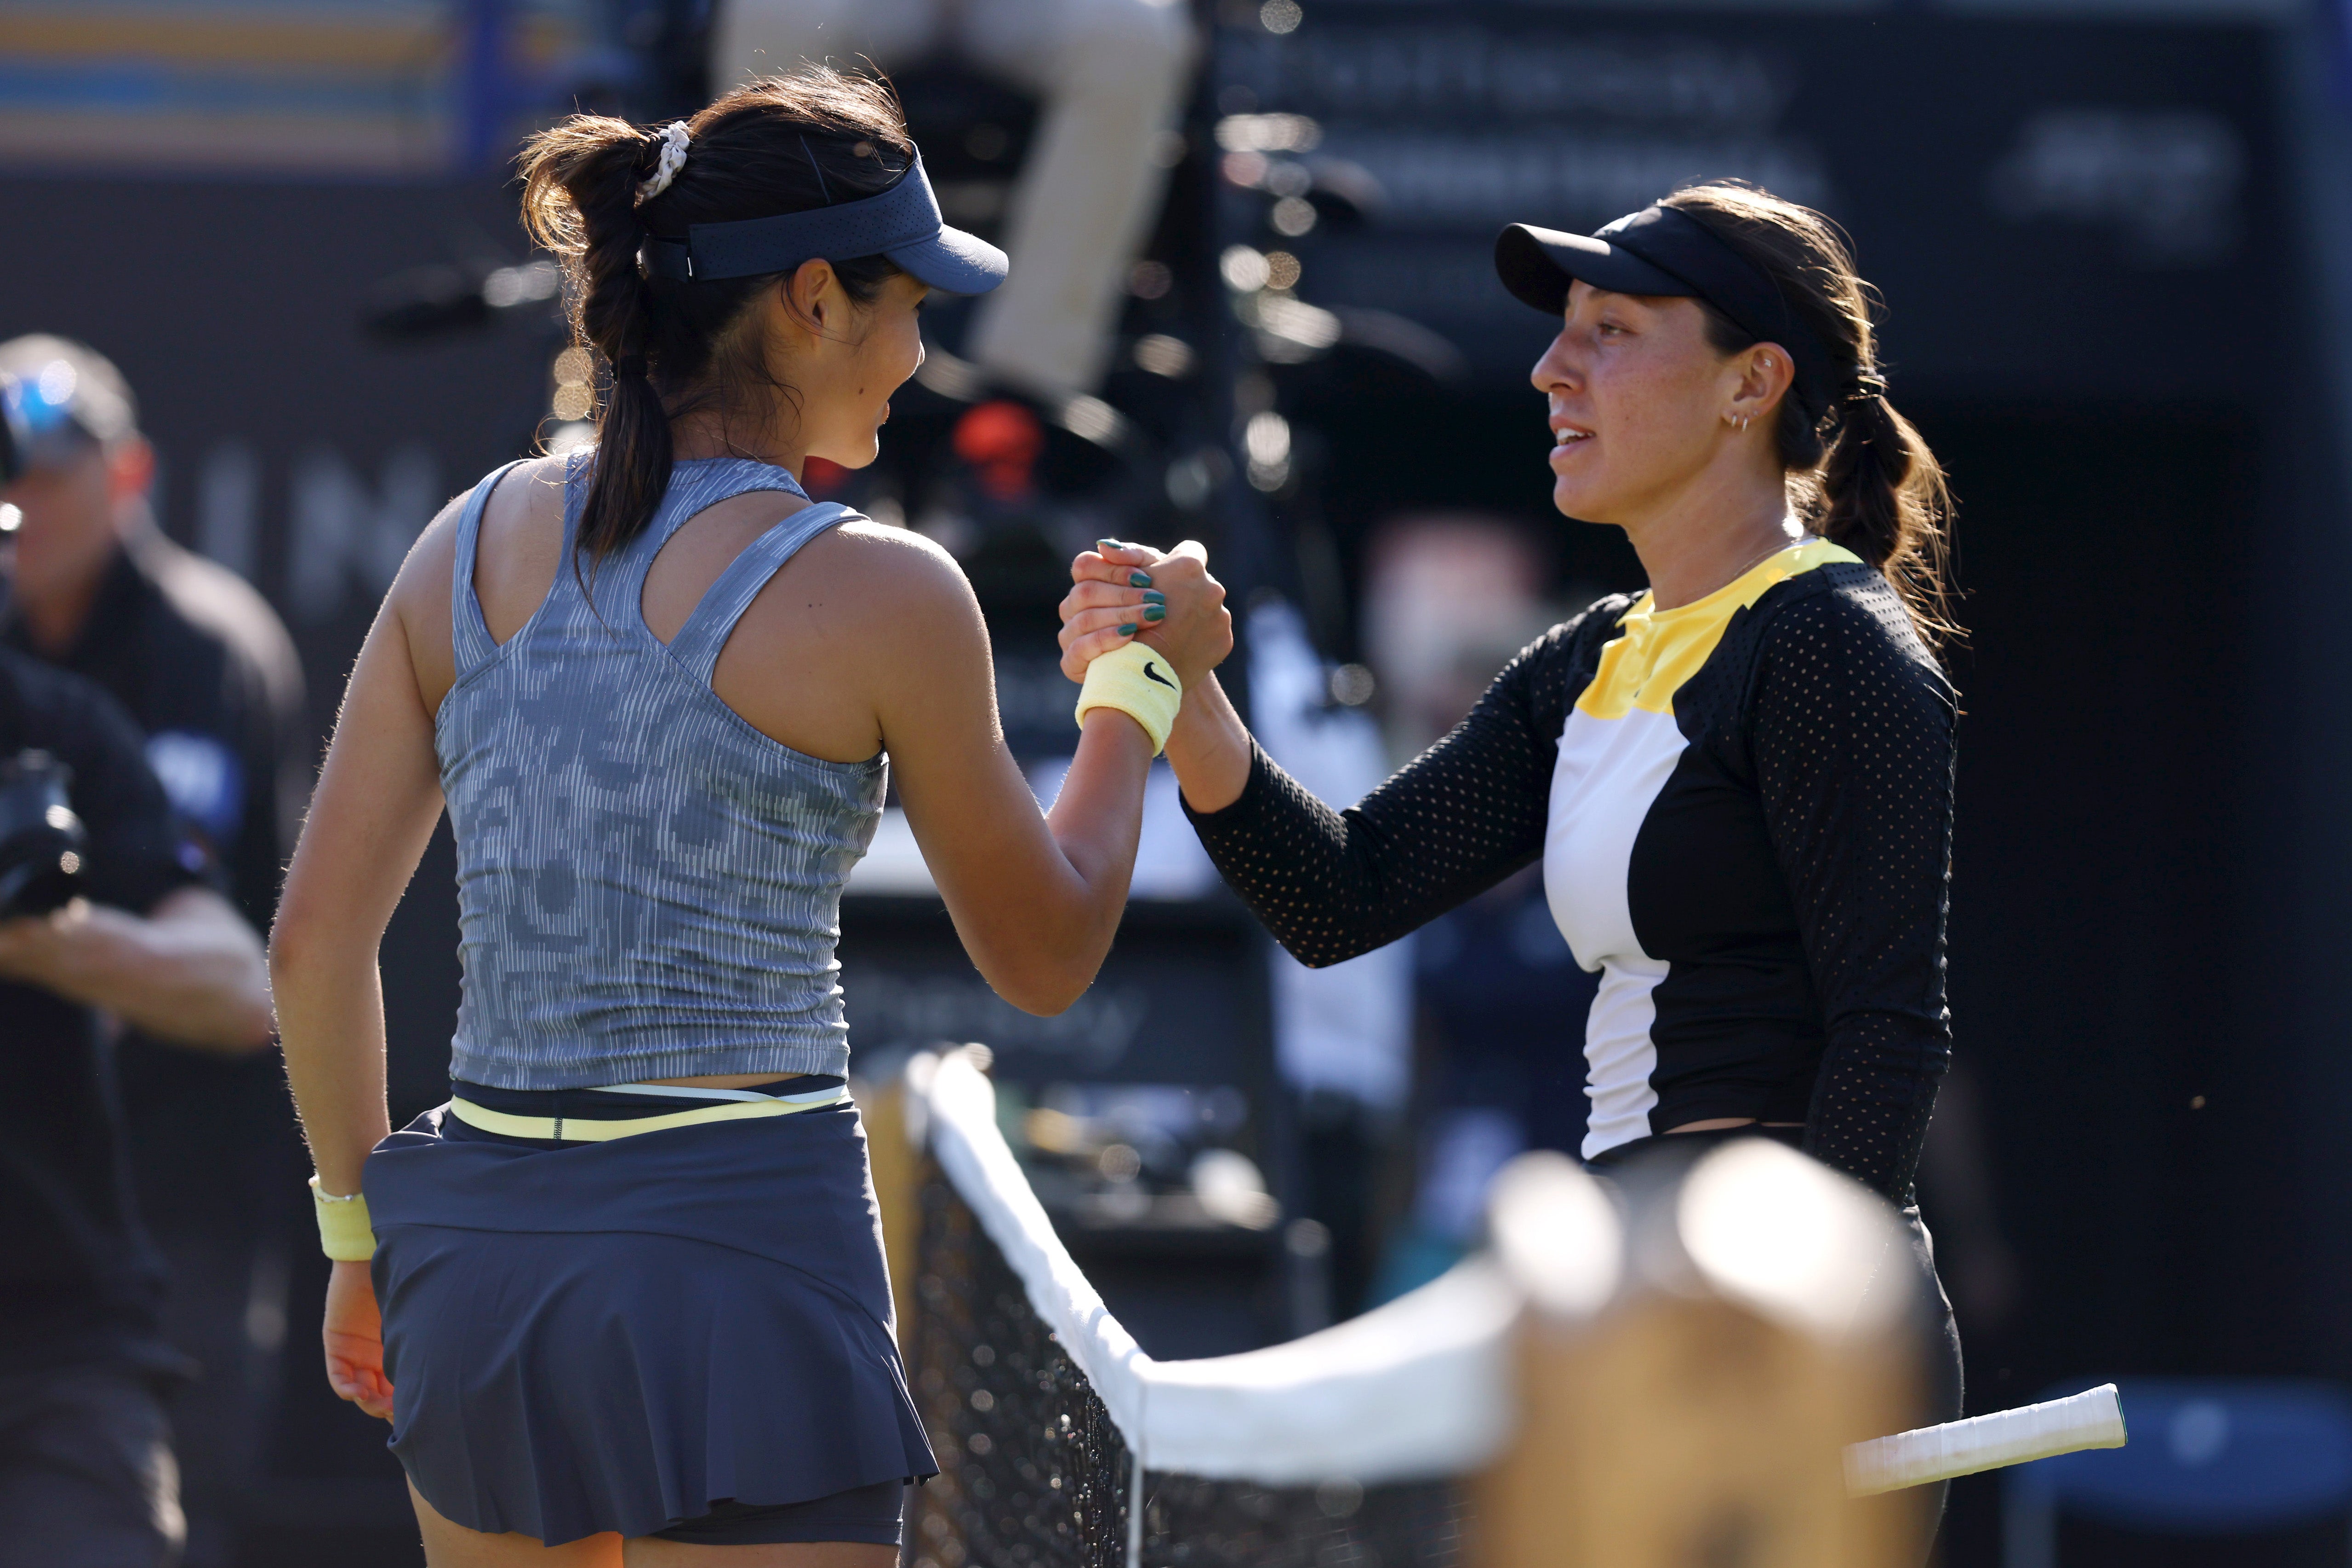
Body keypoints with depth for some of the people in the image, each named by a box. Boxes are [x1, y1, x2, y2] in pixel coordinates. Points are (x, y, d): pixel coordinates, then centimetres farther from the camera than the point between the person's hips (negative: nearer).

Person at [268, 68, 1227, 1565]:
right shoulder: (879, 594, -7)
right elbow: (1046, 958, 6)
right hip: (742, 1251, -6)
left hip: (477, 1234, 6)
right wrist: (1143, 685, 19)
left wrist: (363, 1233, 19)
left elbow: (317, 938, 7)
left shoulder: (475, 543, 7)